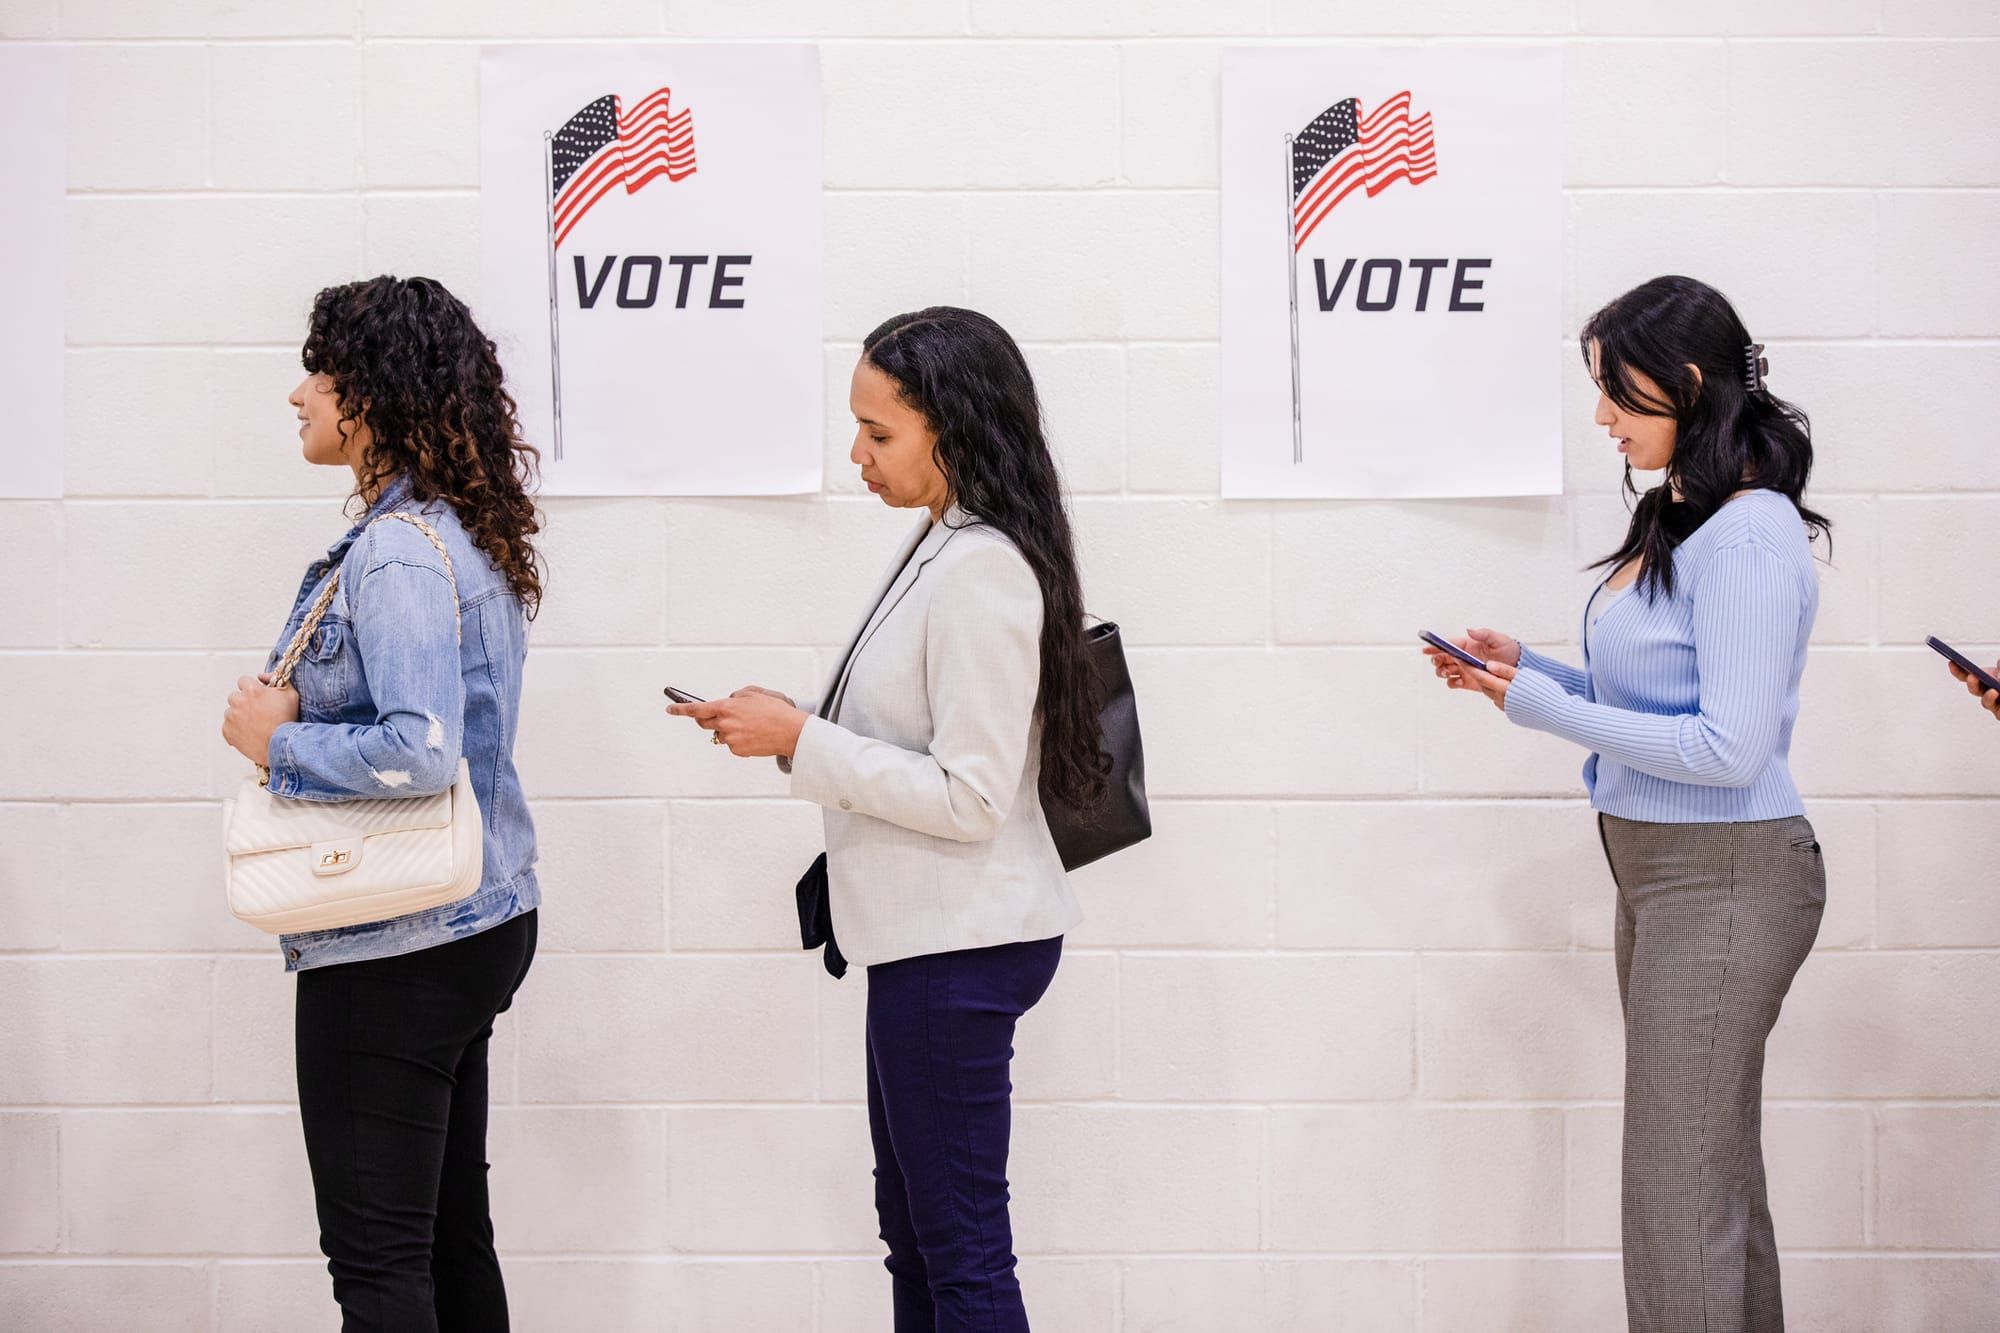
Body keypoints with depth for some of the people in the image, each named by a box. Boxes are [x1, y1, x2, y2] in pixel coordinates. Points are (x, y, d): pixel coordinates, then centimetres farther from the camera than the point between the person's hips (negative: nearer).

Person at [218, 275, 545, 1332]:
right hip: (476, 922, 10)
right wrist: (300, 711, 6)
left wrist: (277, 741, -16)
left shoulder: (397, 554, -20)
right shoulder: (467, 533, 11)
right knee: (451, 1232, 17)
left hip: (396, 948, -10)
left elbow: (418, 753, -30)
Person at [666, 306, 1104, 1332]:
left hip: (962, 942, -11)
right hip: (930, 934, 11)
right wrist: (783, 727, 7)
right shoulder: (945, 548, 11)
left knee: (962, 1247, -2)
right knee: (912, 1228, 18)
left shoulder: (983, 572, -20)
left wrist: (800, 741, -18)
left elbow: (969, 797, -22)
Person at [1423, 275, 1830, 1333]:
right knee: (1718, 1174, 16)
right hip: (1657, 869, 10)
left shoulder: (1749, 535, -18)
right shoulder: (1678, 517, 12)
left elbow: (1729, 745, -22)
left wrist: (1543, 707, -17)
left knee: (1678, 1194, -5)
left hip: (1723, 877, -10)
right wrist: (1525, 667, 5)